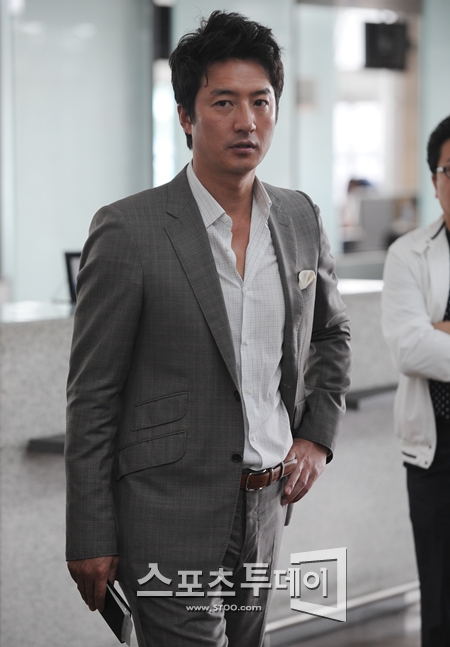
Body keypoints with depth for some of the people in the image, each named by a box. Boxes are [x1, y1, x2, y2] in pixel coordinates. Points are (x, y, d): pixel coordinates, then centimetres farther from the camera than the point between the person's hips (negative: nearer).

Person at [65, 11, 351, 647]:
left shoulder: (300, 218, 5)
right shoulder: (128, 230, -12)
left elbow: (332, 332, 23)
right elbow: (92, 397, -9)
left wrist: (318, 435, 8)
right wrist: (91, 540, -9)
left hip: (265, 508, 6)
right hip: (170, 520, -6)